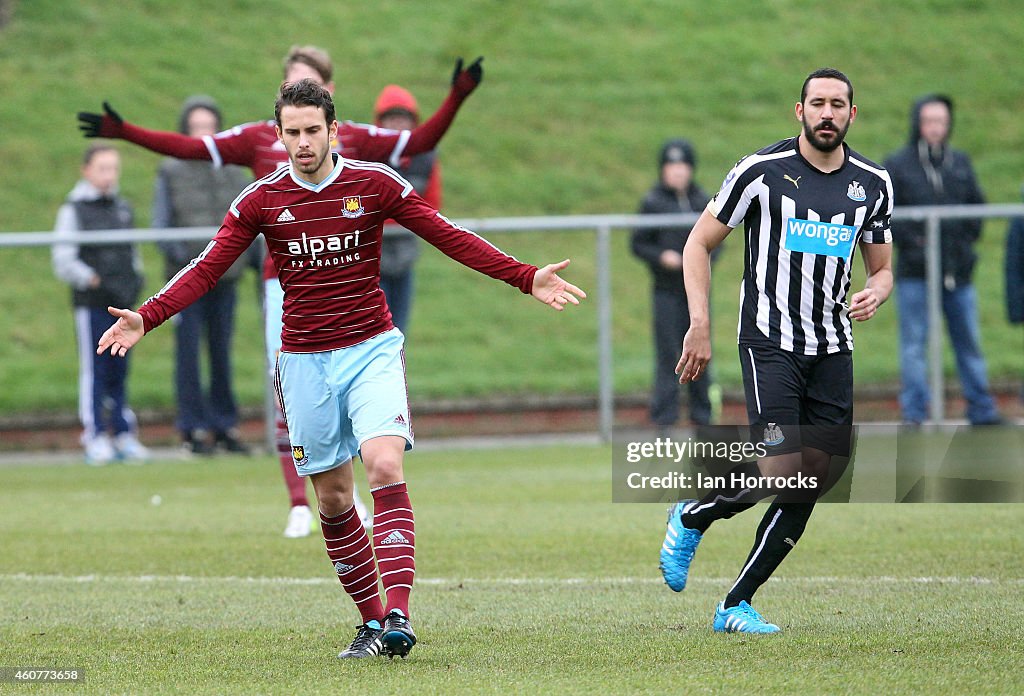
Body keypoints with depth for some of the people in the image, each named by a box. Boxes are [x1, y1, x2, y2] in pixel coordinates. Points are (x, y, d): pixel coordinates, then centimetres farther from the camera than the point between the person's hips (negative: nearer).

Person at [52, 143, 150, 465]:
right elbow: (63, 260, -6)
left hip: (122, 303, 5)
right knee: (93, 371, -4)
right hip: (91, 303, -5)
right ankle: (95, 438, -2)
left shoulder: (124, 209, 15)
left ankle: (124, 435, 12)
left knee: (119, 371, 8)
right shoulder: (73, 209, -2)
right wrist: (91, 280, -16)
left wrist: (135, 280, 7)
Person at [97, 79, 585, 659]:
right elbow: (208, 269, 1)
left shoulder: (376, 184, -2)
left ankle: (398, 615, -29)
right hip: (305, 362, 2)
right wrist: (147, 318, -13)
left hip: (371, 349, -2)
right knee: (333, 498, 4)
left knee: (384, 465, -22)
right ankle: (372, 619, 17)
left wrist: (527, 278, -8)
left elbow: (451, 238, 1)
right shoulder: (261, 200, 1)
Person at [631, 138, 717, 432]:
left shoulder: (703, 201, 8)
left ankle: (702, 413, 13)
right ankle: (664, 415, -2)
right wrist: (660, 257, -16)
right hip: (667, 289, -3)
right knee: (667, 353, -5)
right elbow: (638, 243, 1)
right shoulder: (652, 203, -1)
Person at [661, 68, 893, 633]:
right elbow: (699, 244, 2)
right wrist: (700, 326, -6)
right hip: (770, 342, -5)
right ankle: (691, 519, 11)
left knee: (815, 481, -1)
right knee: (780, 470, -18)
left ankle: (736, 605, 8)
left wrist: (874, 293, -5)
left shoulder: (873, 184, 8)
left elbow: (881, 268, 19)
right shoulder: (761, 171, -4)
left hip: (833, 348, 5)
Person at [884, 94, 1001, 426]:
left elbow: (977, 206, 19)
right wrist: (912, 241, -11)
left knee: (969, 342, 7)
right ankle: (914, 413, 2)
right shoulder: (897, 165, 1)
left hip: (958, 272, 3)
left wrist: (968, 238, 6)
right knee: (914, 345, -2)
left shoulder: (960, 163, 12)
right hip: (915, 273, -3)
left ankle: (981, 410, 14)